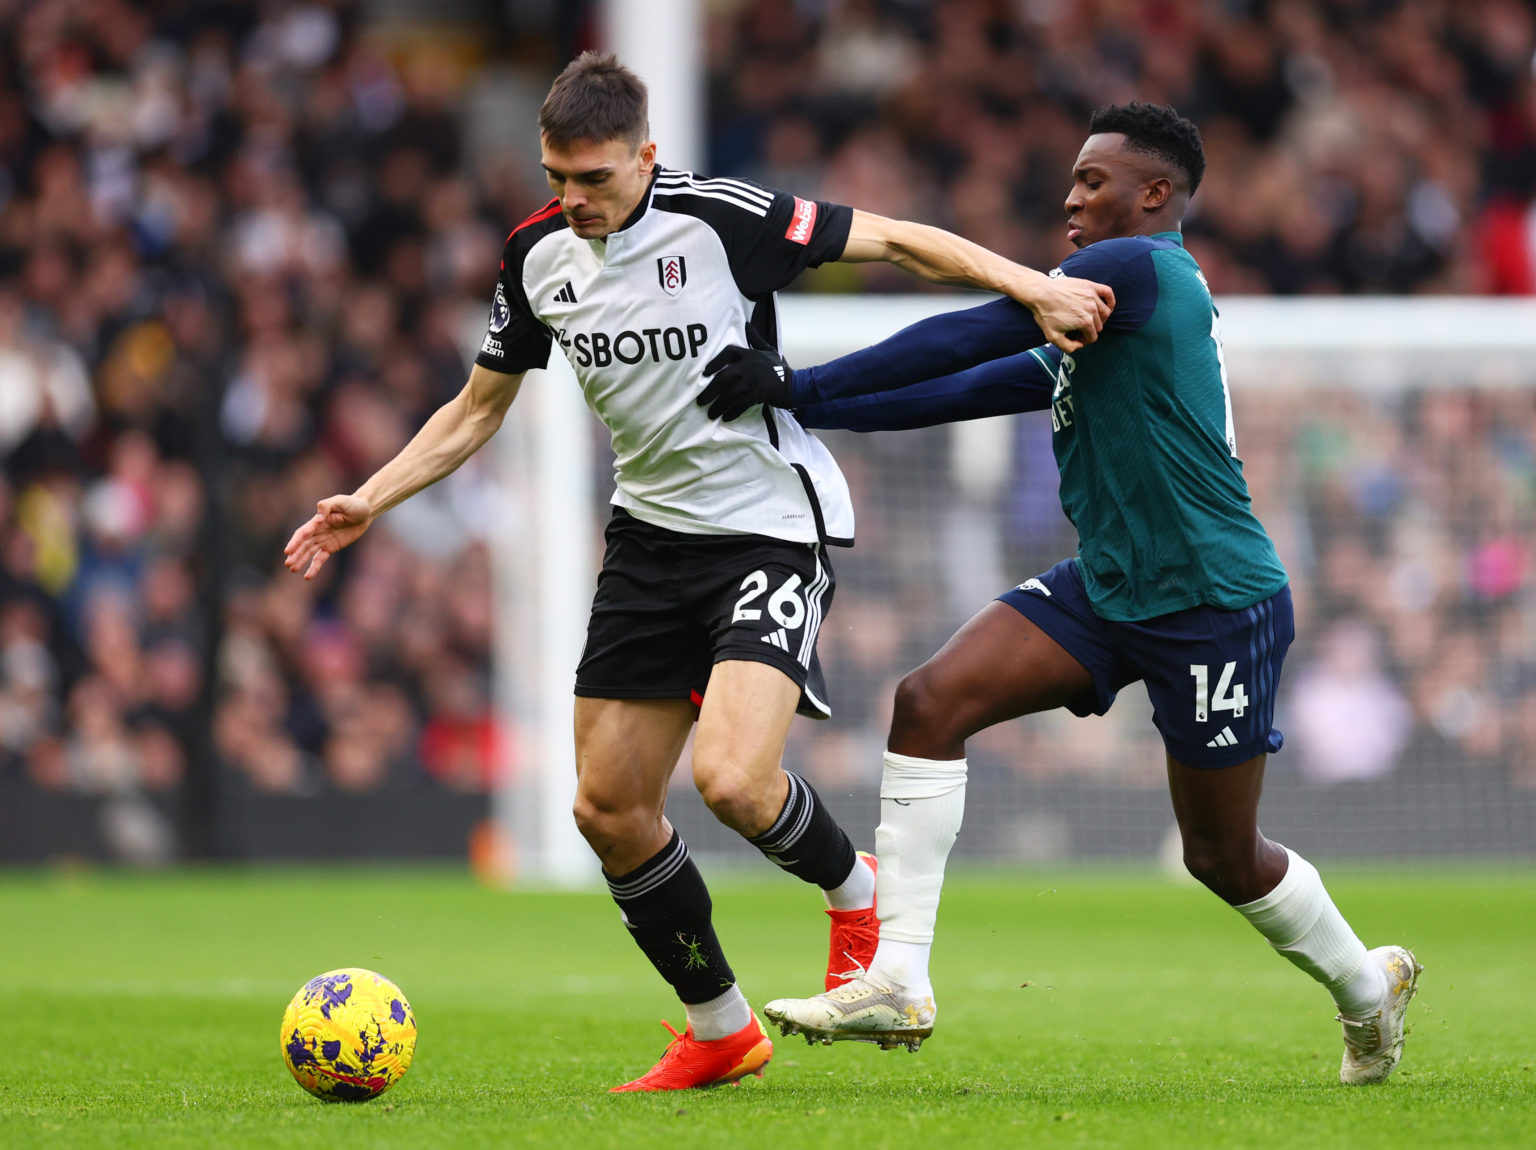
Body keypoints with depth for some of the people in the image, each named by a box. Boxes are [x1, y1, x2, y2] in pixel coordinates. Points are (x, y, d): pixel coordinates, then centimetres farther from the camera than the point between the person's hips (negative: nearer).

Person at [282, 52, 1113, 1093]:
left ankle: (855, 890, 10)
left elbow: (898, 241, -12)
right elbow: (477, 410, 13)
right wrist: (369, 502, 4)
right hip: (652, 531, 7)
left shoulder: (721, 218, -17)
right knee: (609, 809, 3)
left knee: (732, 779, -25)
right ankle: (720, 1031, 21)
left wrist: (1033, 287, -22)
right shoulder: (539, 254, 1)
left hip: (771, 527, -6)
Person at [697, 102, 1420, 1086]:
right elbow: (977, 386, 15)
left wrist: (804, 384, -18)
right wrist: (804, 406, 10)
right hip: (1108, 589, 9)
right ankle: (898, 984, -12)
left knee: (1223, 856, 5)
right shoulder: (1098, 320, 14)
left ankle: (1368, 987, 34)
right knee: (931, 701, -11)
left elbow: (968, 340, -19)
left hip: (1215, 604, -9)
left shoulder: (1140, 267, -15)